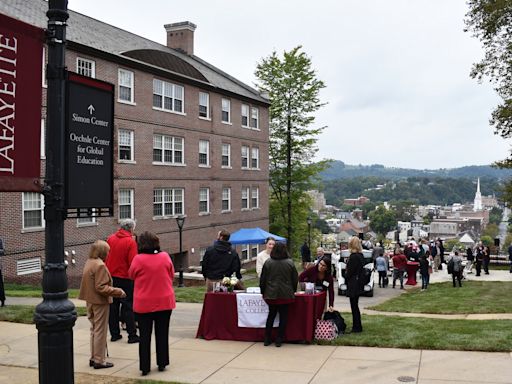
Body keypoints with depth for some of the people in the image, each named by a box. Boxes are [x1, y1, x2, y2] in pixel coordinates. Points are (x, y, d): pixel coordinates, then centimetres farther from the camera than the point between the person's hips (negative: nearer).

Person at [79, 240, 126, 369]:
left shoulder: (89, 262, 6)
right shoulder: (100, 265, -21)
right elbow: (101, 287, -24)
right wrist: (118, 292, -18)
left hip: (90, 301, 9)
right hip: (100, 302, -9)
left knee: (94, 330, 19)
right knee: (100, 331, 2)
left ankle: (93, 358, 27)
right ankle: (99, 360, 9)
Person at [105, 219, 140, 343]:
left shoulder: (110, 238, 2)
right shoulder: (131, 242, -13)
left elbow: (105, 257, 11)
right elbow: (133, 263, -16)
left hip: (110, 276, 5)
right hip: (125, 278, -5)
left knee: (113, 306, 12)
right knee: (128, 306, 2)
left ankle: (114, 334, 17)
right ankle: (132, 335, 4)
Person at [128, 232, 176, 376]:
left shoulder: (138, 259, -14)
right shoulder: (165, 257, -6)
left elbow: (131, 275, 2)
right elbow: (171, 275, 7)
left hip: (143, 303, -2)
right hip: (165, 302, 2)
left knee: (145, 335, 8)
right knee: (162, 333, 13)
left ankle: (145, 366, 10)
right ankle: (162, 363, 20)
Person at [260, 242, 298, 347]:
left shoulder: (268, 262, -4)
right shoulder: (290, 263, -5)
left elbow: (262, 279, 1)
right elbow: (295, 279, 1)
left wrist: (263, 291, 14)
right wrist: (293, 291, 15)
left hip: (271, 294, 2)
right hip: (286, 295, -1)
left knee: (271, 315, 14)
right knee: (283, 316, 7)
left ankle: (267, 339, 16)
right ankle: (279, 340, 9)